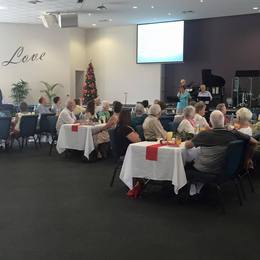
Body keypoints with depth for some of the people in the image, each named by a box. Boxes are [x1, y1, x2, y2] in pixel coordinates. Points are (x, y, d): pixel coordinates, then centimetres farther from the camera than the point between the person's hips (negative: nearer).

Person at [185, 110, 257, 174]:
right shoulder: (234, 134, -9)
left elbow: (187, 145, 0)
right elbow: (254, 142, 0)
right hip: (223, 171, 4)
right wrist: (248, 158, 11)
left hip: (203, 170, -4)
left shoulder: (204, 134, -14)